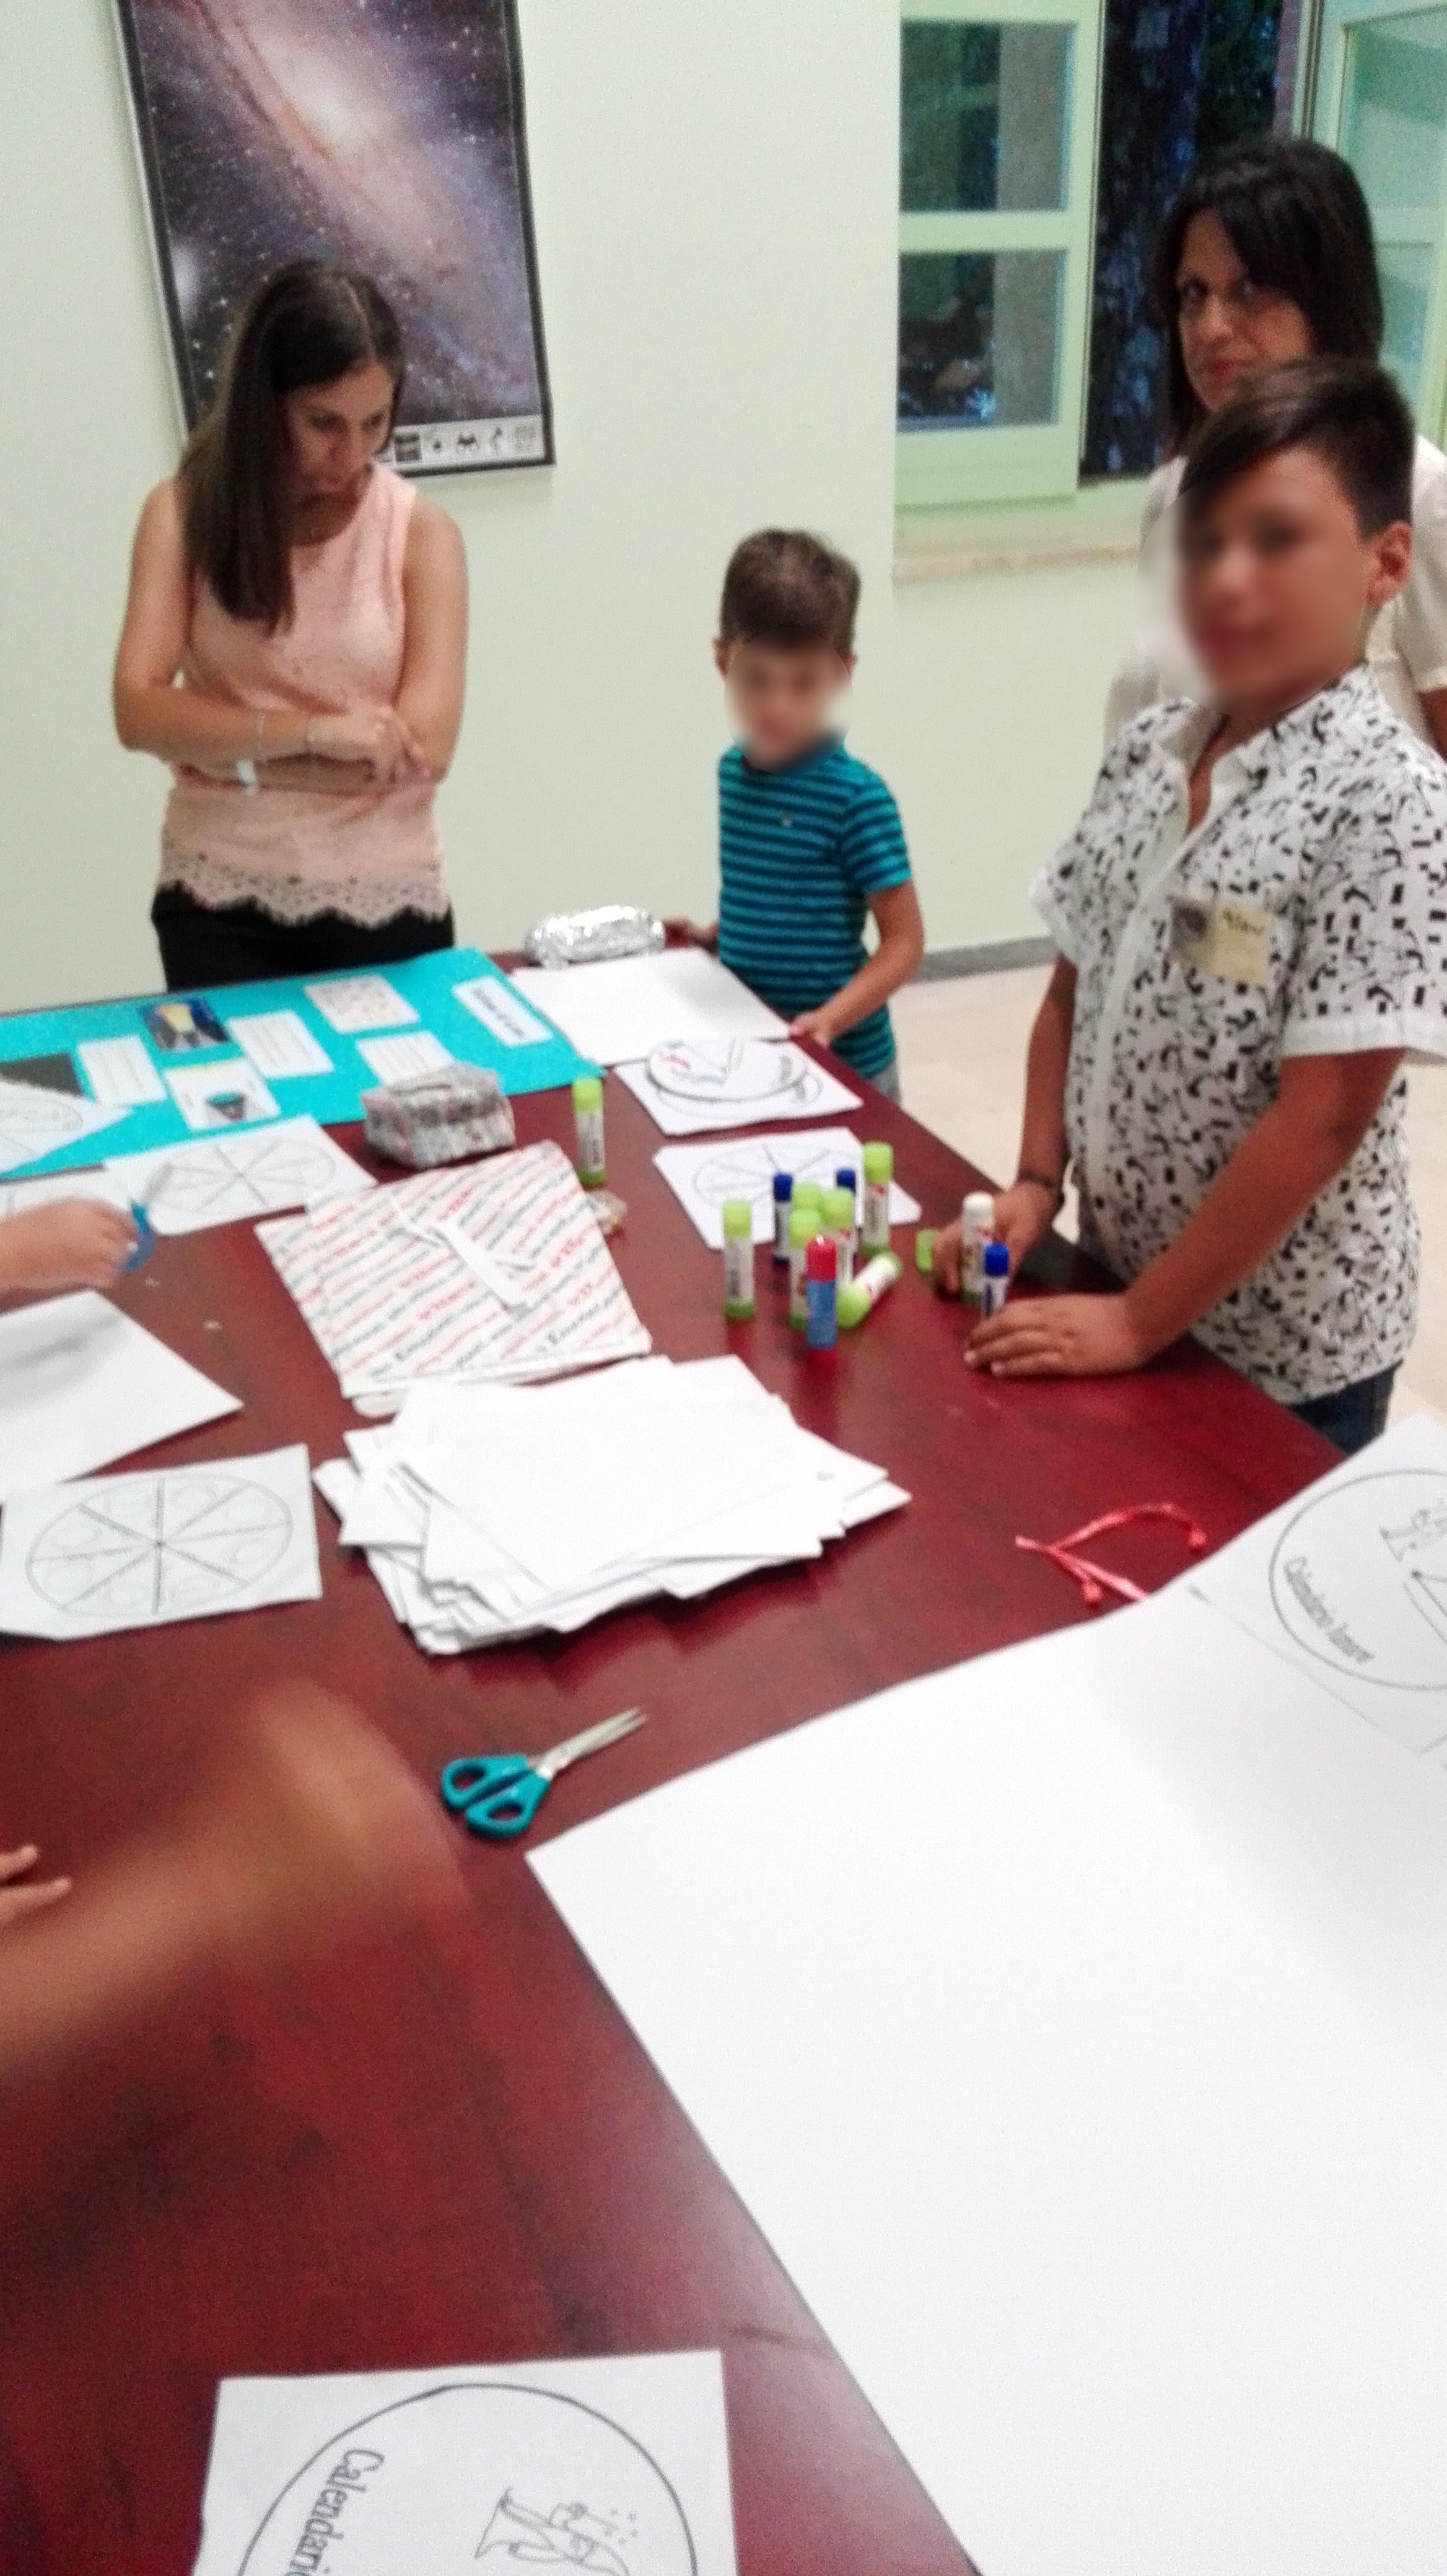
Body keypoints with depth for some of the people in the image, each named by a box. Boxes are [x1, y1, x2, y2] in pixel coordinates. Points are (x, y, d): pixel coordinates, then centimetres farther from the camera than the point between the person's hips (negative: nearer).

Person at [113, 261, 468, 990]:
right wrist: (311, 730, -22)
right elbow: (139, 712, -11)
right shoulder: (186, 511, -1)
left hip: (387, 904, 0)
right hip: (220, 903, 1)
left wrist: (228, 749, -12)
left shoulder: (421, 532, -4)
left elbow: (422, 749, -13)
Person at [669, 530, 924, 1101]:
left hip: (841, 1063, -6)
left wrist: (829, 1021, -26)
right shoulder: (731, 771, 2)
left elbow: (904, 939, -16)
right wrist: (710, 939, 2)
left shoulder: (857, 797, -18)